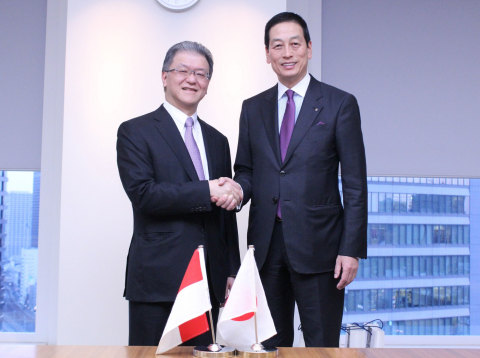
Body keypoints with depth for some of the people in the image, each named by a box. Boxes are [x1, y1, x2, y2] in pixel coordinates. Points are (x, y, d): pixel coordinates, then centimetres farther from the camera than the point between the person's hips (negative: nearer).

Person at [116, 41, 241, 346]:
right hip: (157, 279, -4)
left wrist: (232, 274, 13)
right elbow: (143, 194, -14)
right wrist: (207, 191, -16)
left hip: (209, 281, 5)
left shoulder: (217, 140, 18)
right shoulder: (135, 132, 1)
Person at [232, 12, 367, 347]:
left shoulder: (340, 104, 0)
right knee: (270, 344, 13)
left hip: (317, 245, -3)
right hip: (266, 244, 4)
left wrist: (351, 249, -9)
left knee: (322, 345, 4)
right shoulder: (252, 108, 11)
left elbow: (355, 184, -3)